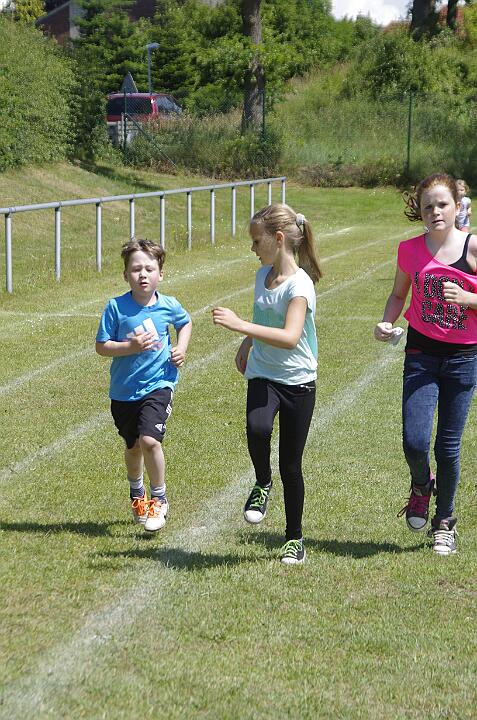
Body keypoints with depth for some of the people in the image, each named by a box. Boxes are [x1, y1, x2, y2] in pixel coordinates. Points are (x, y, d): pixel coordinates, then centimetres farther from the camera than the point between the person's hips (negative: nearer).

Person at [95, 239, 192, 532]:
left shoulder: (169, 306, -6)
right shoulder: (116, 307, -11)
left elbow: (186, 323, 18)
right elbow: (101, 346, -9)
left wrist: (181, 348, 2)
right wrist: (131, 347, -23)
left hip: (158, 384, -1)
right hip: (124, 389, 1)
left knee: (149, 440, -20)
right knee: (133, 446, 16)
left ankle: (159, 499, 3)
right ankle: (137, 494, 46)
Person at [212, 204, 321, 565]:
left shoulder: (299, 285, -18)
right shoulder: (263, 275, 5)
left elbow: (290, 337, -32)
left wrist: (241, 326, -36)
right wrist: (246, 345, 29)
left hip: (298, 381, -4)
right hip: (263, 375, 4)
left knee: (291, 465, 4)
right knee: (257, 429, -30)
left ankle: (295, 539, 22)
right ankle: (262, 484, 0)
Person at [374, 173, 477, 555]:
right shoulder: (410, 249, -1)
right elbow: (399, 294, 13)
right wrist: (386, 323, -4)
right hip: (421, 354, 1)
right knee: (414, 443, -11)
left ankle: (444, 521, 26)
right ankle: (421, 486, 26)